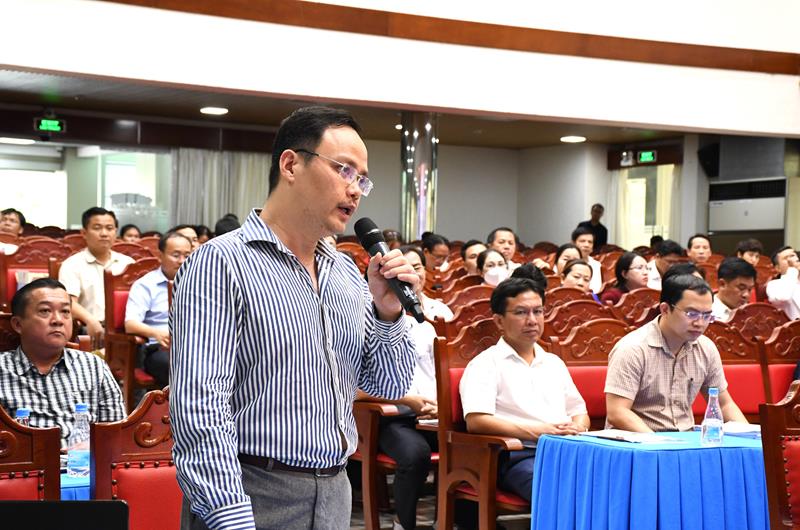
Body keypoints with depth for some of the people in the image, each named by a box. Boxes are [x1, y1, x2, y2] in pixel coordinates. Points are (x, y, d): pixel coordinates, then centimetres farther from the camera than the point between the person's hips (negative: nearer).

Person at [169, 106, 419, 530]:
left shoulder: (348, 273, 10)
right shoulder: (220, 264, -12)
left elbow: (389, 387, 14)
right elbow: (199, 407, -20)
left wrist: (388, 313, -3)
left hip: (335, 495, 7)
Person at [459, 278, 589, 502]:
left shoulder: (554, 363, 29)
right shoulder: (485, 364, 7)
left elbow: (580, 412, 32)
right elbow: (475, 421, -8)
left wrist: (577, 428, 5)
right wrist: (536, 431, -15)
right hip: (517, 456, -6)